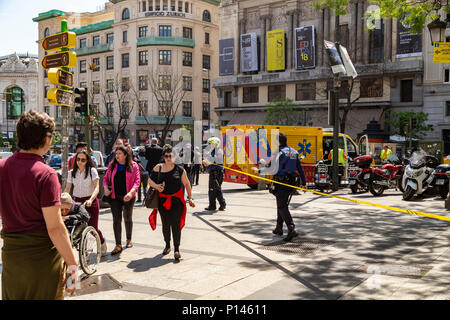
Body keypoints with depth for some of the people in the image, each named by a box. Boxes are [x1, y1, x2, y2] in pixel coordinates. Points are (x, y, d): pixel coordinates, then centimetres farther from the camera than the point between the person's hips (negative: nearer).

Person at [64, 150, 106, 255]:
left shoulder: (92, 171, -5)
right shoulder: (71, 173, 6)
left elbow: (96, 188, -14)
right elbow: (67, 189, 6)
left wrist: (90, 200, -30)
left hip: (91, 202, -3)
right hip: (77, 202, 3)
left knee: (92, 227, -3)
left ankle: (102, 242, 29)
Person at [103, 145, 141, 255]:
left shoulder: (133, 166, -4)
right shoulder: (112, 165, 5)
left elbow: (137, 181, -9)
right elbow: (106, 178, 13)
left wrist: (131, 192, -24)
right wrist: (106, 188, -7)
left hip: (128, 197, -1)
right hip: (115, 197, 1)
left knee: (128, 218, 14)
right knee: (116, 220, -6)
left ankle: (129, 240, 36)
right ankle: (118, 245, -4)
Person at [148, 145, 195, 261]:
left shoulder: (179, 169, -1)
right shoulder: (158, 167, 2)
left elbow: (187, 184, 7)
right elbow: (150, 180, 5)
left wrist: (190, 198, 7)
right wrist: (156, 186, -15)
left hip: (177, 200, -2)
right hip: (163, 200, 2)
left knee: (176, 224, -8)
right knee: (165, 224, 12)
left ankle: (176, 249, -1)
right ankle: (167, 245, 33)